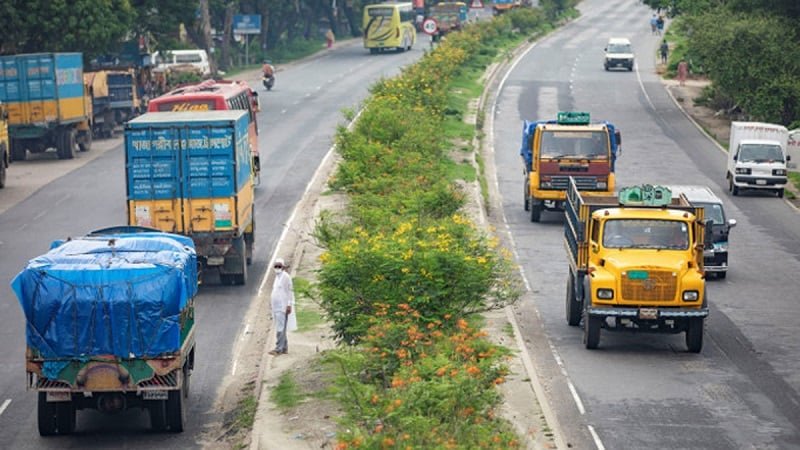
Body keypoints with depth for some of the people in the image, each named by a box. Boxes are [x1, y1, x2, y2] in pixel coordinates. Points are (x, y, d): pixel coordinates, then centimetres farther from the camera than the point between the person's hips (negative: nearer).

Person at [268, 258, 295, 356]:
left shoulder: (286, 277, -9)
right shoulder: (277, 277, 17)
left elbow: (290, 291, -12)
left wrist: (289, 305, -17)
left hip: (283, 307, -9)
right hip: (276, 307, 9)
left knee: (280, 329, -11)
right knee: (280, 328, 12)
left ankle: (279, 349, -13)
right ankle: (284, 348, 17)